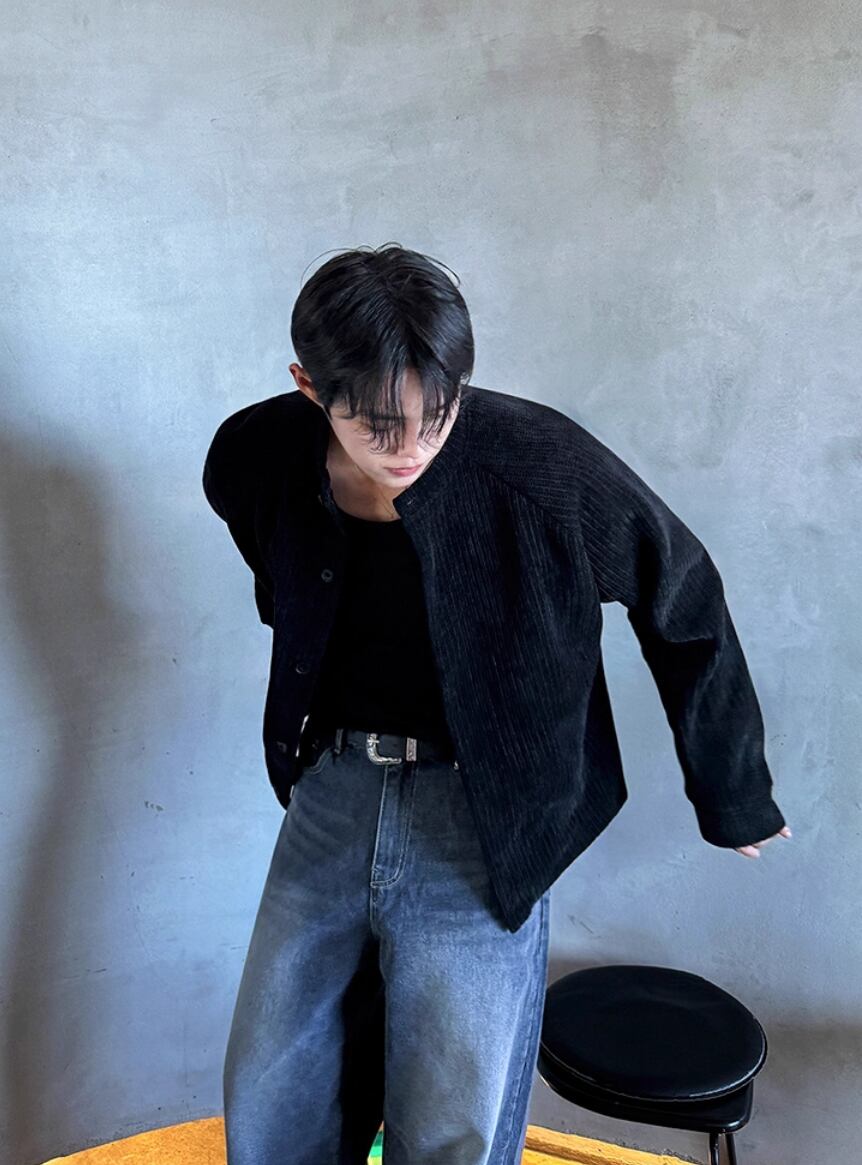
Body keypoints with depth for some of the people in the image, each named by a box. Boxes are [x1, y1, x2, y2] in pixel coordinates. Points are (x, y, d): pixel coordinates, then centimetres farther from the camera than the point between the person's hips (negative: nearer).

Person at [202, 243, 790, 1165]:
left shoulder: (543, 464, -20)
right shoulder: (252, 459, -10)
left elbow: (684, 606, -6)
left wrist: (733, 802, 4)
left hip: (483, 818, -3)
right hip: (330, 792, 4)